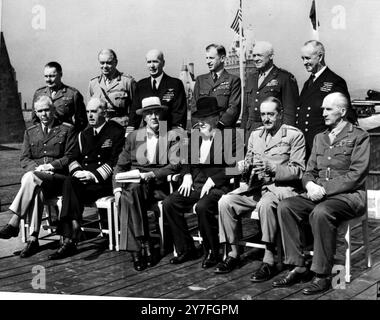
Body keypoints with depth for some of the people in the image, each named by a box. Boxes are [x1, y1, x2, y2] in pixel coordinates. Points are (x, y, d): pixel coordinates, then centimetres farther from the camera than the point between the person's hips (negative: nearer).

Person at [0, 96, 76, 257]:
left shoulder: (67, 129, 11)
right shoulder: (30, 132, 23)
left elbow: (70, 157, 3)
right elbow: (24, 159, 14)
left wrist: (51, 166, -12)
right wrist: (37, 167, -8)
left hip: (59, 178, -3)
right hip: (35, 175, 3)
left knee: (31, 177, -35)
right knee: (36, 190, -35)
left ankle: (14, 223, -37)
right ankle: (33, 239, -38)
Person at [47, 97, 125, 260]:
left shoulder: (116, 132, 4)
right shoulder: (84, 134, 24)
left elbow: (115, 161, -7)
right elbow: (74, 158, 18)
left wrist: (93, 174, -17)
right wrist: (77, 170, -6)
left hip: (104, 181, -5)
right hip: (82, 178, 5)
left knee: (70, 184, -31)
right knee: (70, 181, -31)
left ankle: (69, 238, -34)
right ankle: (70, 237, -37)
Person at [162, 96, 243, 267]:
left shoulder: (229, 136, -4)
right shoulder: (194, 136, 16)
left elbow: (233, 166, -10)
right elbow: (187, 160, 24)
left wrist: (212, 180, -16)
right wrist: (186, 175, 4)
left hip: (219, 187, -6)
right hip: (196, 185, 6)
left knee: (202, 207, -34)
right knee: (168, 203, -14)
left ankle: (212, 252, -12)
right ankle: (185, 249, -2)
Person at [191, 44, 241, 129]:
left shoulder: (233, 80, 8)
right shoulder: (200, 79, 20)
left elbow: (234, 107, -1)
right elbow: (194, 106, 15)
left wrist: (219, 124, -15)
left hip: (224, 128, -2)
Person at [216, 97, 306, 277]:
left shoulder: (294, 135, 0)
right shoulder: (255, 134, 18)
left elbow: (298, 171, -6)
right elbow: (245, 169, 20)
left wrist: (272, 167, -20)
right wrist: (245, 166, -5)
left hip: (281, 187, -5)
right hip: (254, 186, 6)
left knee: (265, 204, -37)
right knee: (225, 202, -18)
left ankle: (269, 260, -26)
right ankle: (234, 254, -5)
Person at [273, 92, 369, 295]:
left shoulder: (359, 136, 0)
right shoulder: (319, 138, 21)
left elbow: (356, 175, -11)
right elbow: (309, 171, 19)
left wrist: (324, 189, -17)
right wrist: (310, 184, -6)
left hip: (349, 195, -6)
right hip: (319, 194, 6)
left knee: (320, 212, -36)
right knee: (285, 206, -18)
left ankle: (322, 276, -24)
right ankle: (298, 268, -14)